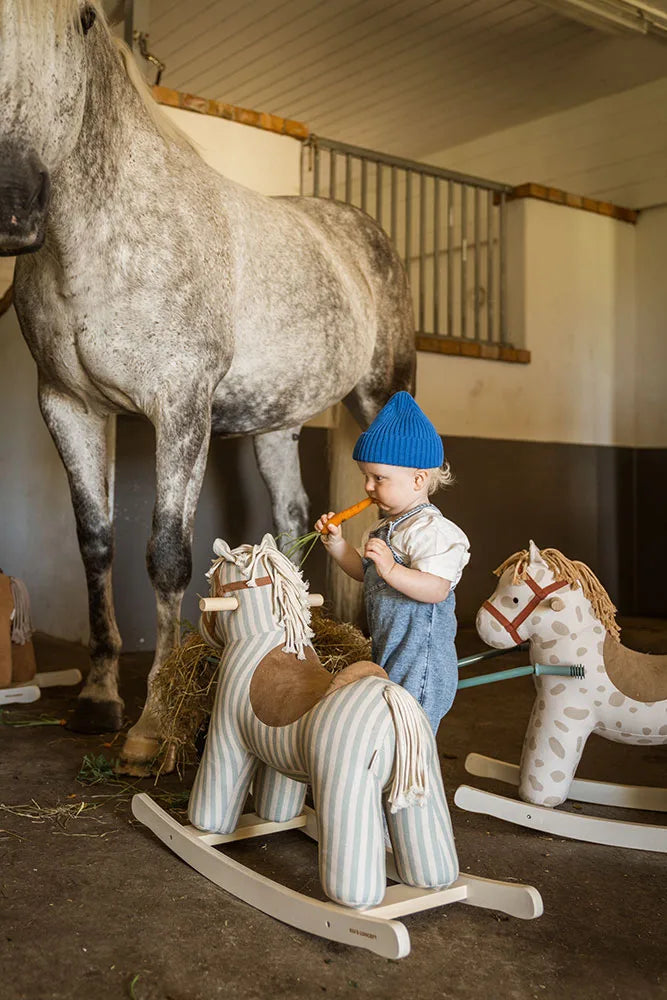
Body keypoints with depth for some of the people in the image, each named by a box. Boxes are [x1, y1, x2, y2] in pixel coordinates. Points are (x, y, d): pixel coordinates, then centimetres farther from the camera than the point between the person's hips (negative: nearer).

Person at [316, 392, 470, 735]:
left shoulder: (431, 529, -16)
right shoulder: (388, 526, 15)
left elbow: (437, 589, -27)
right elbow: (366, 572, 24)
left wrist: (391, 569, -38)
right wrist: (337, 544, 11)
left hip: (420, 662, -10)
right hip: (389, 657, 10)